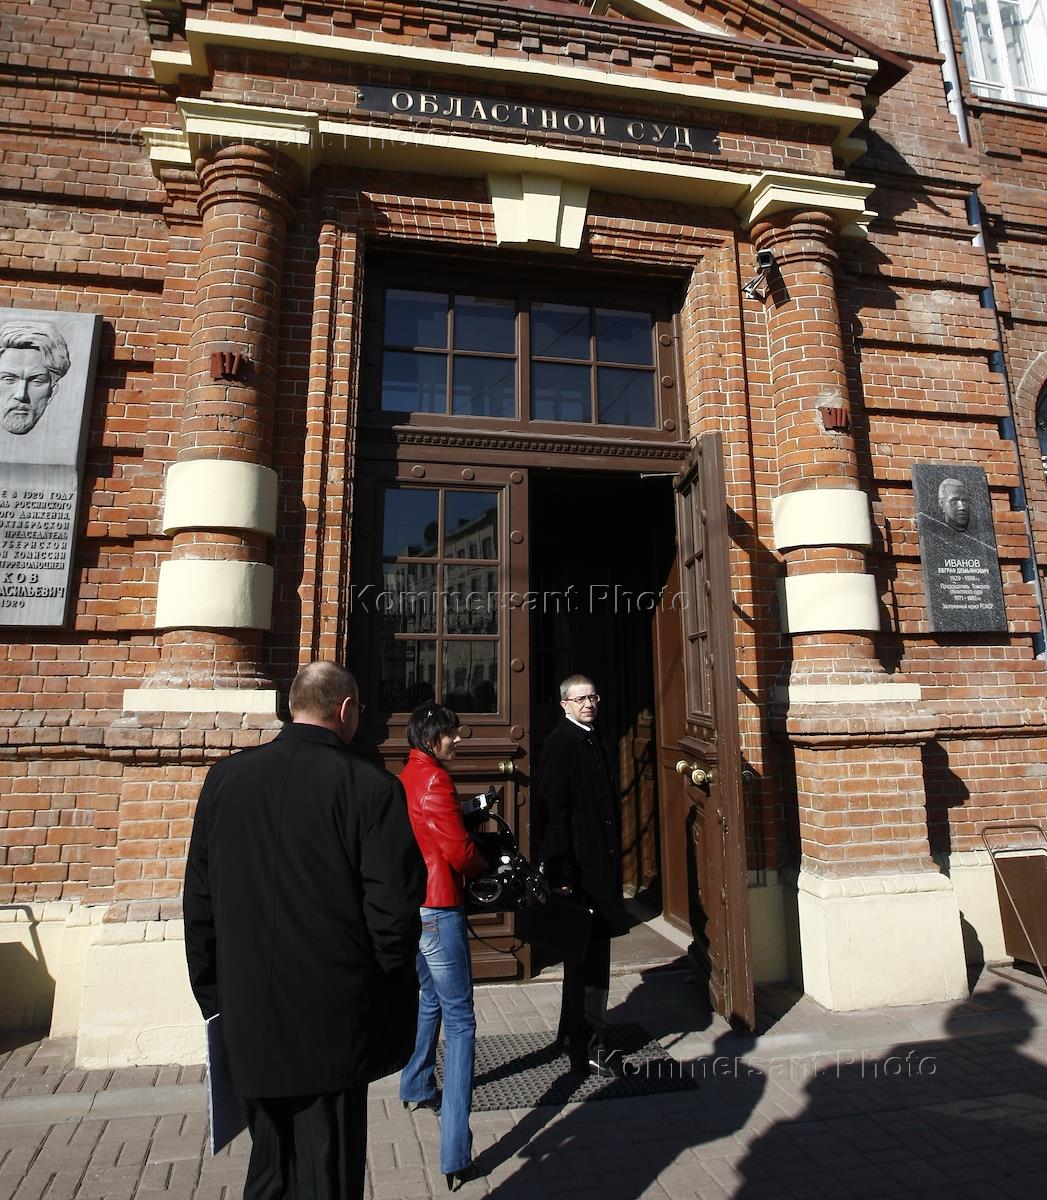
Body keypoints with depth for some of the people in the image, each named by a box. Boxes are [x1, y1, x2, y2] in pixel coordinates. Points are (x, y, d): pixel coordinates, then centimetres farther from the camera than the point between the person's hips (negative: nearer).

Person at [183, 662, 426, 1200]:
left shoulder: (225, 777, -4)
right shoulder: (371, 787, -18)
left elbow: (199, 901, 3)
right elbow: (394, 911, -17)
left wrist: (213, 997, 14)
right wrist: (387, 1004, 1)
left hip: (248, 1020, 5)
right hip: (332, 1025, -4)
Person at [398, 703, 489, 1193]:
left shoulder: (405, 777, 9)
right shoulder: (434, 778, -19)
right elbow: (458, 850, -19)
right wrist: (483, 864, 0)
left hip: (409, 906, 10)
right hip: (437, 908, -10)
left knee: (431, 998, 29)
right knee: (459, 1020, -4)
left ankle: (417, 1088, 48)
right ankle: (455, 1156, -3)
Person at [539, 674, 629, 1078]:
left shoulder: (594, 742, 12)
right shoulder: (560, 743, -15)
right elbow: (554, 812, -18)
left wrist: (614, 860, 18)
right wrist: (561, 872, -20)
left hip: (601, 863, 9)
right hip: (579, 867, -9)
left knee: (588, 955, 19)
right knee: (589, 958, 0)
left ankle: (573, 1035, 34)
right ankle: (589, 1049, 15)